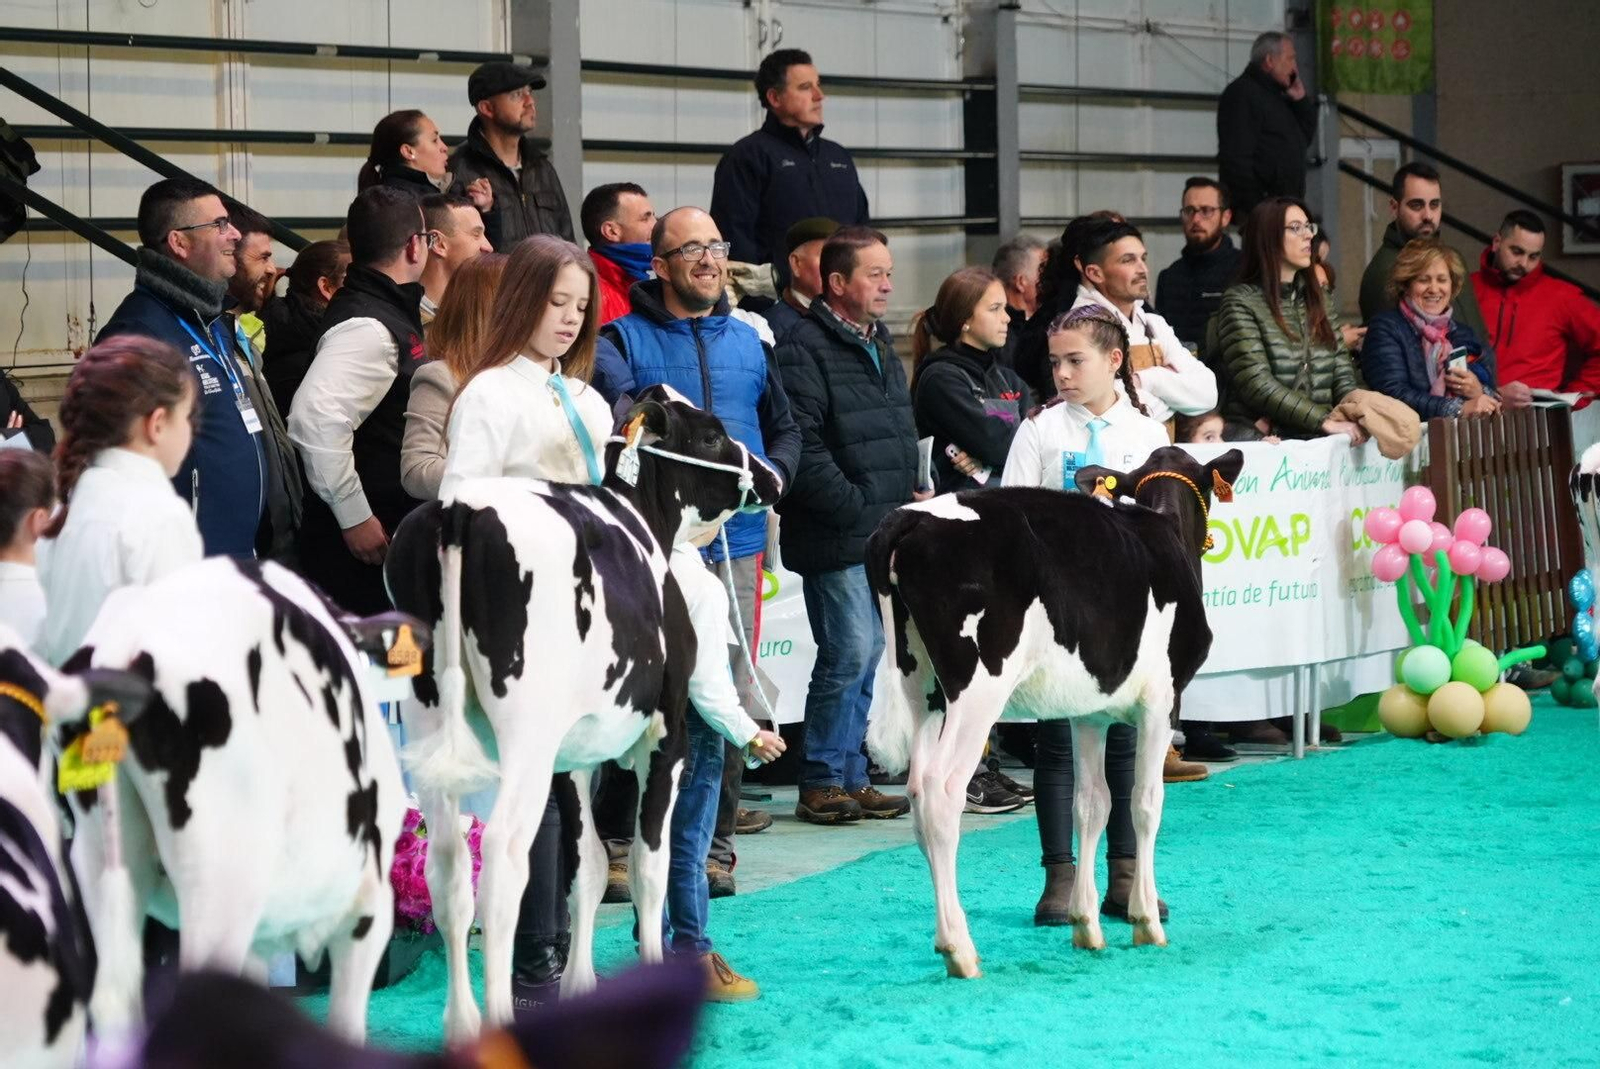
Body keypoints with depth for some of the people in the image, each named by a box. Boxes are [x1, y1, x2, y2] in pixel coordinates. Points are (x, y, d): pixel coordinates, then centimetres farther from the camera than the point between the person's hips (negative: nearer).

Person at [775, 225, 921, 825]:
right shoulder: (807, 349, -12)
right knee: (849, 653, -10)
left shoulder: (880, 347, 19)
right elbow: (803, 449, -19)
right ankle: (821, 782, -1)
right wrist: (859, 508, -17)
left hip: (884, 534, 9)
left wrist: (912, 495, 13)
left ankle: (850, 776, 18)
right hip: (836, 539, -9)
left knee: (865, 655, 11)